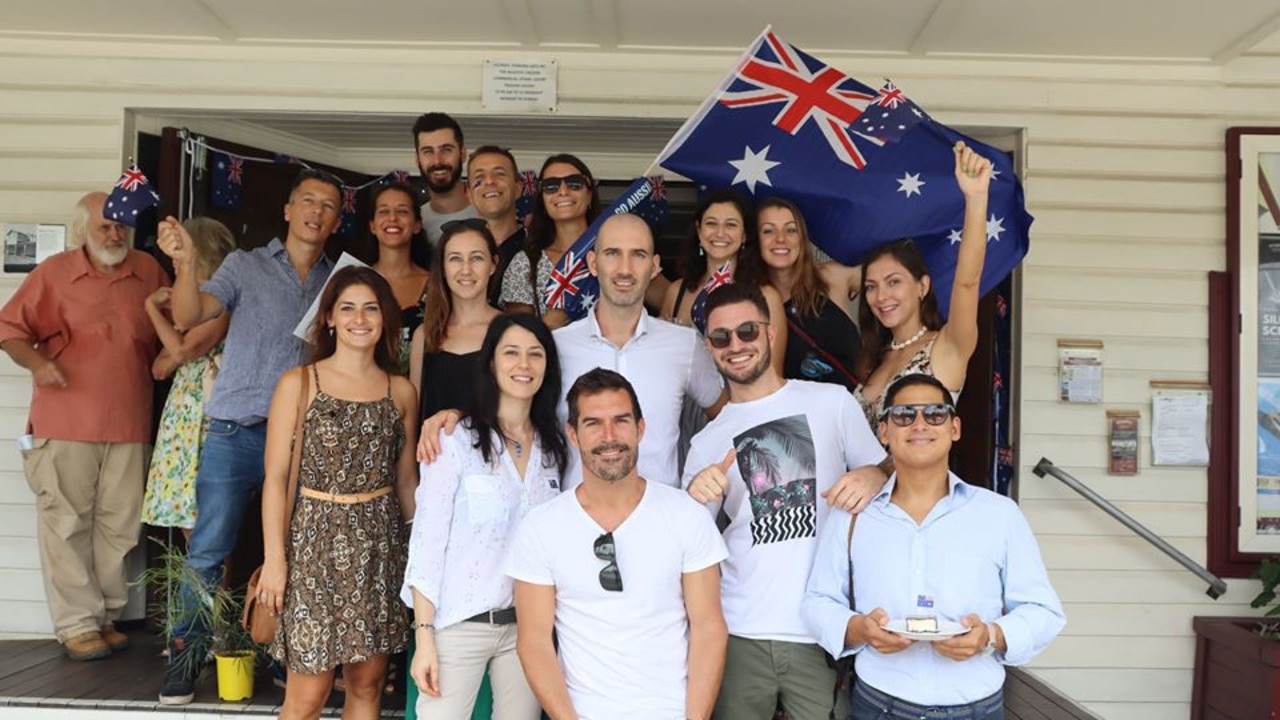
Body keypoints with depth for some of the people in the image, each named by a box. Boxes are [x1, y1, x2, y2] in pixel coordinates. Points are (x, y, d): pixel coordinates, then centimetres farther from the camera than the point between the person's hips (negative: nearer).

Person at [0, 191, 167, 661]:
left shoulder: (149, 271, 8)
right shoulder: (54, 273, 1)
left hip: (129, 423, 3)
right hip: (65, 422, -2)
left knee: (119, 525, 7)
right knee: (67, 523, 1)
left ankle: (107, 616, 19)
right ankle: (77, 625, 9)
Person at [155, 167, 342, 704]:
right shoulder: (245, 266, 5)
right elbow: (190, 316, -9)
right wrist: (186, 264, -26)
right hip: (236, 433, -2)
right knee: (208, 550, 1)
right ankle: (186, 653, 16)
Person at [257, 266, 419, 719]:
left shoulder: (401, 391, 6)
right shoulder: (298, 383, -3)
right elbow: (276, 478, -4)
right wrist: (274, 559, -9)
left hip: (380, 541, 3)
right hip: (315, 537, -3)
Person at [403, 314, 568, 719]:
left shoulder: (553, 446, 6)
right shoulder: (456, 440, -9)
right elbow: (427, 540, -9)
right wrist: (424, 634, -14)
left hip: (529, 624, 4)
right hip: (459, 623, -4)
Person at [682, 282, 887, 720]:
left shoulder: (832, 402, 4)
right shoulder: (707, 443, 11)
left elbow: (885, 472, 10)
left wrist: (870, 477, -13)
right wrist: (695, 499, -11)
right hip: (740, 634, 2)